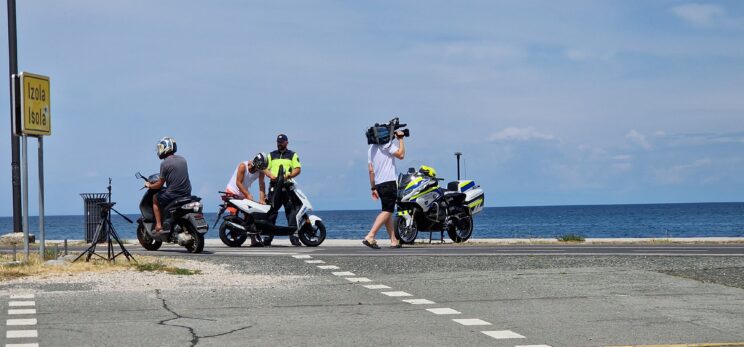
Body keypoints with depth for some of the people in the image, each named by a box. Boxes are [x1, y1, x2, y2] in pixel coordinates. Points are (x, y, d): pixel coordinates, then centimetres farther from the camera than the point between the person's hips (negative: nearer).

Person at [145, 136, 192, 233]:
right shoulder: (182, 159, 9)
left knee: (155, 198, 19)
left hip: (172, 194, -6)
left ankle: (159, 226, 10)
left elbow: (160, 184, -8)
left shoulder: (164, 163, -12)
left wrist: (149, 185, 13)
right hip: (187, 194, 7)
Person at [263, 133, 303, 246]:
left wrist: (289, 175, -14)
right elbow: (265, 168, 14)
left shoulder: (292, 155, 13)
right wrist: (270, 175, -8)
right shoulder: (271, 155, 20)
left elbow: (298, 169, 4)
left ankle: (294, 236, -10)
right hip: (274, 185, 2)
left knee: (291, 211, -9)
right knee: (271, 211, -1)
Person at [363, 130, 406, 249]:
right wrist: (400, 139, -2)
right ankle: (370, 237, -24)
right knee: (387, 211, -12)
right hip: (389, 182, -9)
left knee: (388, 212, 13)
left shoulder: (371, 148, 17)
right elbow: (401, 155, -14)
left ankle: (394, 240, 13)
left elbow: (371, 170, 15)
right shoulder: (388, 144, -8)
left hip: (378, 184, 9)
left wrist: (373, 188, 16)